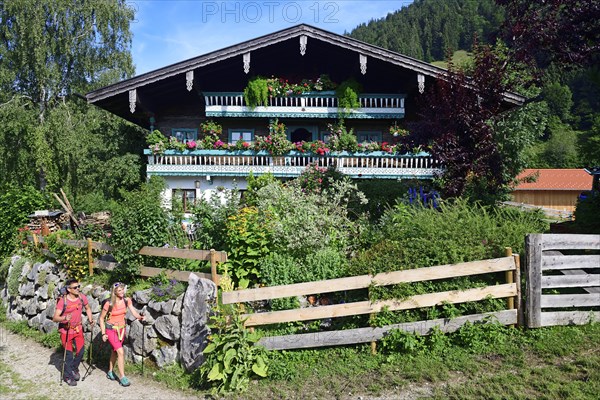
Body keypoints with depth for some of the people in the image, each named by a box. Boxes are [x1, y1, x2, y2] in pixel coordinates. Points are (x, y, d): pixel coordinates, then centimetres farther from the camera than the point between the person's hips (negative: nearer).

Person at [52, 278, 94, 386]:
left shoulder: (82, 297, -8)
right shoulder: (63, 301, -21)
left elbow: (88, 308, 12)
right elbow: (55, 318, -24)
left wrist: (90, 319, -1)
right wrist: (64, 318, -42)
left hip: (78, 329, 4)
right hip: (66, 330, -4)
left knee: (81, 351, 6)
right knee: (69, 353, 2)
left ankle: (74, 369, 33)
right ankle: (67, 376, 22)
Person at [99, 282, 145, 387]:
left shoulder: (127, 300, -8)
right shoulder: (109, 304, -19)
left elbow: (134, 312, -14)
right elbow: (101, 318, -8)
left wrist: (140, 317, -35)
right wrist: (103, 333, -9)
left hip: (121, 329, 5)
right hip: (111, 329, -5)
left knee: (115, 351, 19)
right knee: (121, 352, -14)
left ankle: (110, 372, 37)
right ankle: (122, 377, -7)